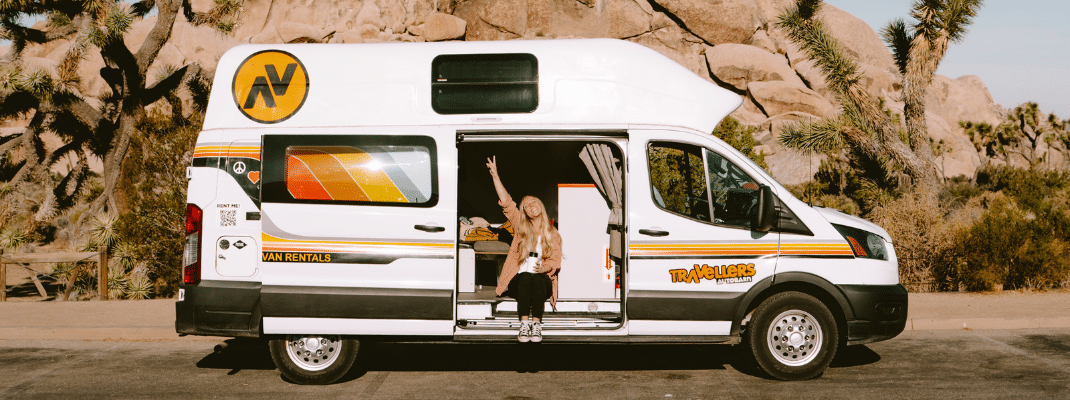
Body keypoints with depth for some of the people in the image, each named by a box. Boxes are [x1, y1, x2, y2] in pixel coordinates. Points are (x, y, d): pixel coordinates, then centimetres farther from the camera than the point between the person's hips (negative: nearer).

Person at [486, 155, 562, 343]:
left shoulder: (552, 233, 13)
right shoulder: (521, 227, 14)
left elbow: (555, 260, 4)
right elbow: (506, 201, 7)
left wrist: (544, 267, -19)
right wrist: (495, 175, 0)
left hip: (543, 280, 0)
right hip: (518, 280, 0)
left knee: (537, 279, -35)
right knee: (526, 278, -34)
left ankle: (536, 324, -39)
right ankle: (524, 325, -40)